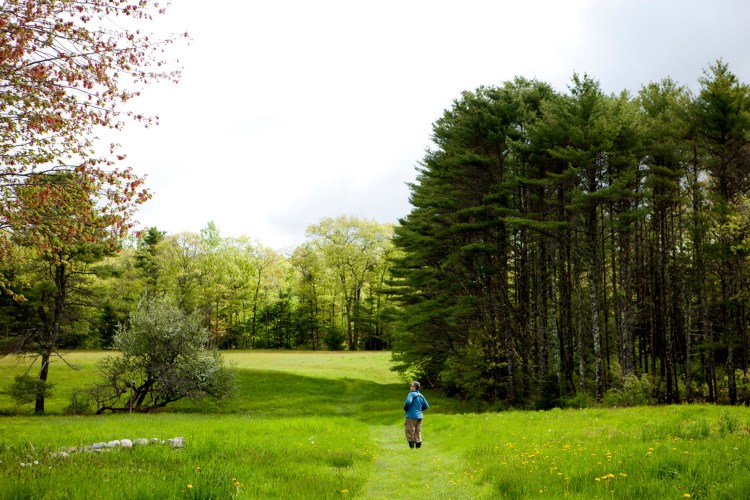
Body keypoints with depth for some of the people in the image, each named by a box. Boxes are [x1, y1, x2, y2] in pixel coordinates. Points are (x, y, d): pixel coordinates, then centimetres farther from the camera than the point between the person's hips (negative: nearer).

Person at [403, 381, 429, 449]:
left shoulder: (412, 394, -9)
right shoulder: (421, 396, 12)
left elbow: (408, 402, -26)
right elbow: (426, 406, 16)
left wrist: (405, 408, -8)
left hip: (411, 416, -7)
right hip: (419, 416, 7)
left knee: (410, 432, 0)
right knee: (418, 431, 11)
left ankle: (411, 445, -3)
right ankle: (418, 445, 8)